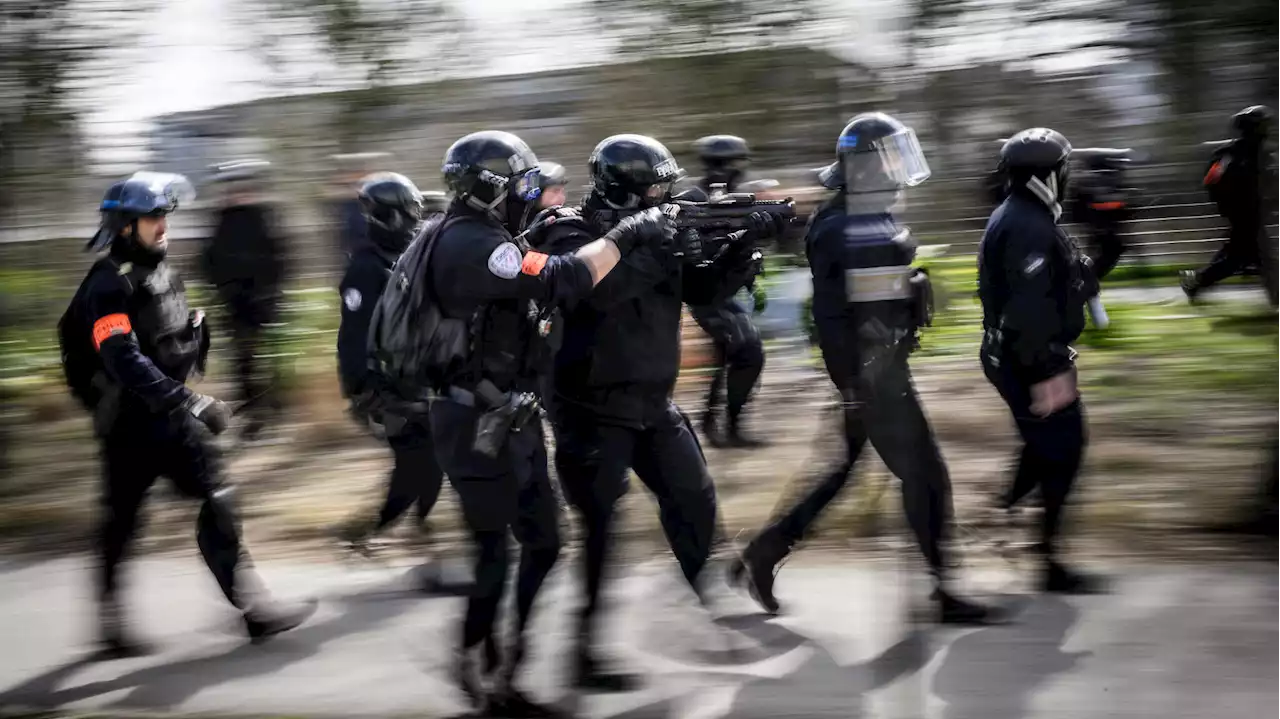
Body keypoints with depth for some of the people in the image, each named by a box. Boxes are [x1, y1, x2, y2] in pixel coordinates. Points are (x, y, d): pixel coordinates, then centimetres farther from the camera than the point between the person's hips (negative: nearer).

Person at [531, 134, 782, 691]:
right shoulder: (572, 235, -14)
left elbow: (706, 289, 8)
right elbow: (596, 289, -33)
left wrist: (744, 244, -7)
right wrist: (656, 242, -31)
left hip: (653, 404, 7)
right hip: (594, 410, -7)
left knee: (694, 500, 14)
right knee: (601, 528, -9)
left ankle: (712, 596, 34)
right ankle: (587, 653, -3)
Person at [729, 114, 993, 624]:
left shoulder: (880, 220, 14)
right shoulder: (835, 227, -15)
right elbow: (829, 314, -18)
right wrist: (850, 384, -21)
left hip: (887, 368, 10)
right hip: (868, 373, -10)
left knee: (848, 469, 15)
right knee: (923, 475, -4)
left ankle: (763, 554, 23)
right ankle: (939, 591, 4)